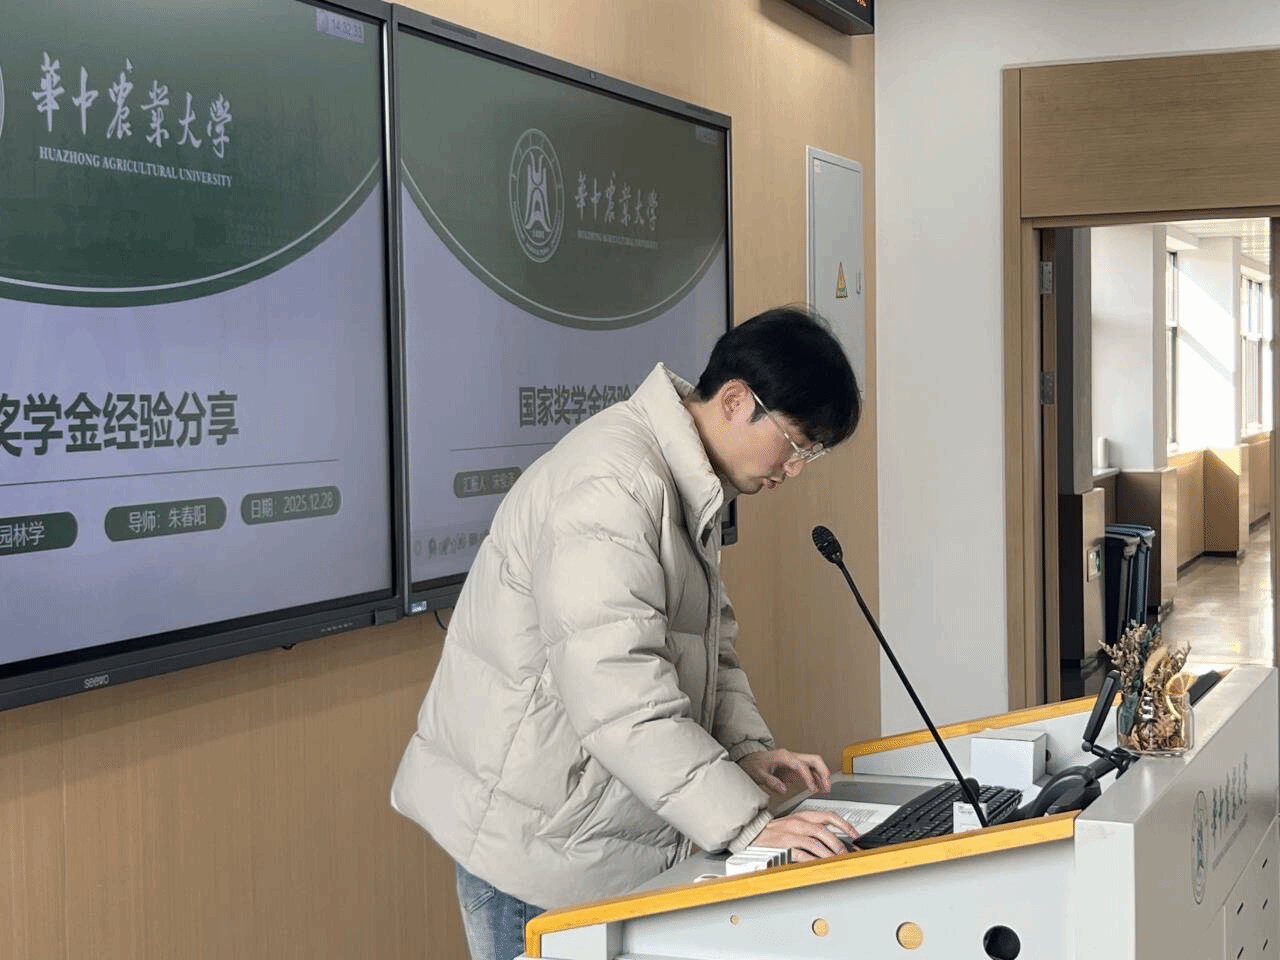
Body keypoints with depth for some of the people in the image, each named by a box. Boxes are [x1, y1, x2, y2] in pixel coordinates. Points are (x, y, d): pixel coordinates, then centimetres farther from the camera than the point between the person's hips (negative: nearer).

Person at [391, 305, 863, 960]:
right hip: (537, 837, -10)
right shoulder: (611, 483, -24)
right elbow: (619, 697, -31)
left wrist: (747, 746, 1)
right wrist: (750, 824, -30)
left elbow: (710, 645, 19)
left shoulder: (690, 485, 11)